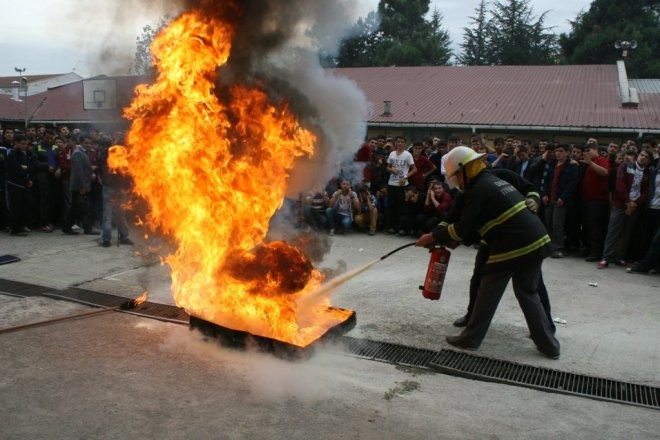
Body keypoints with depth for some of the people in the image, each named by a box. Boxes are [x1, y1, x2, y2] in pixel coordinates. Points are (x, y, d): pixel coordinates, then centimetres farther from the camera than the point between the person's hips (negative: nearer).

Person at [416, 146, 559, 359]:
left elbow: (462, 228, -9)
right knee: (528, 293, 19)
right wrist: (443, 237, 18)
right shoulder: (495, 181, 20)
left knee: (488, 294, 7)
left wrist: (433, 236, 4)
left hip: (513, 246, -9)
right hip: (537, 241, 9)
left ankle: (470, 339, 19)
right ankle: (549, 345, 20)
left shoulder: (479, 189, -10)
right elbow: (476, 226, 21)